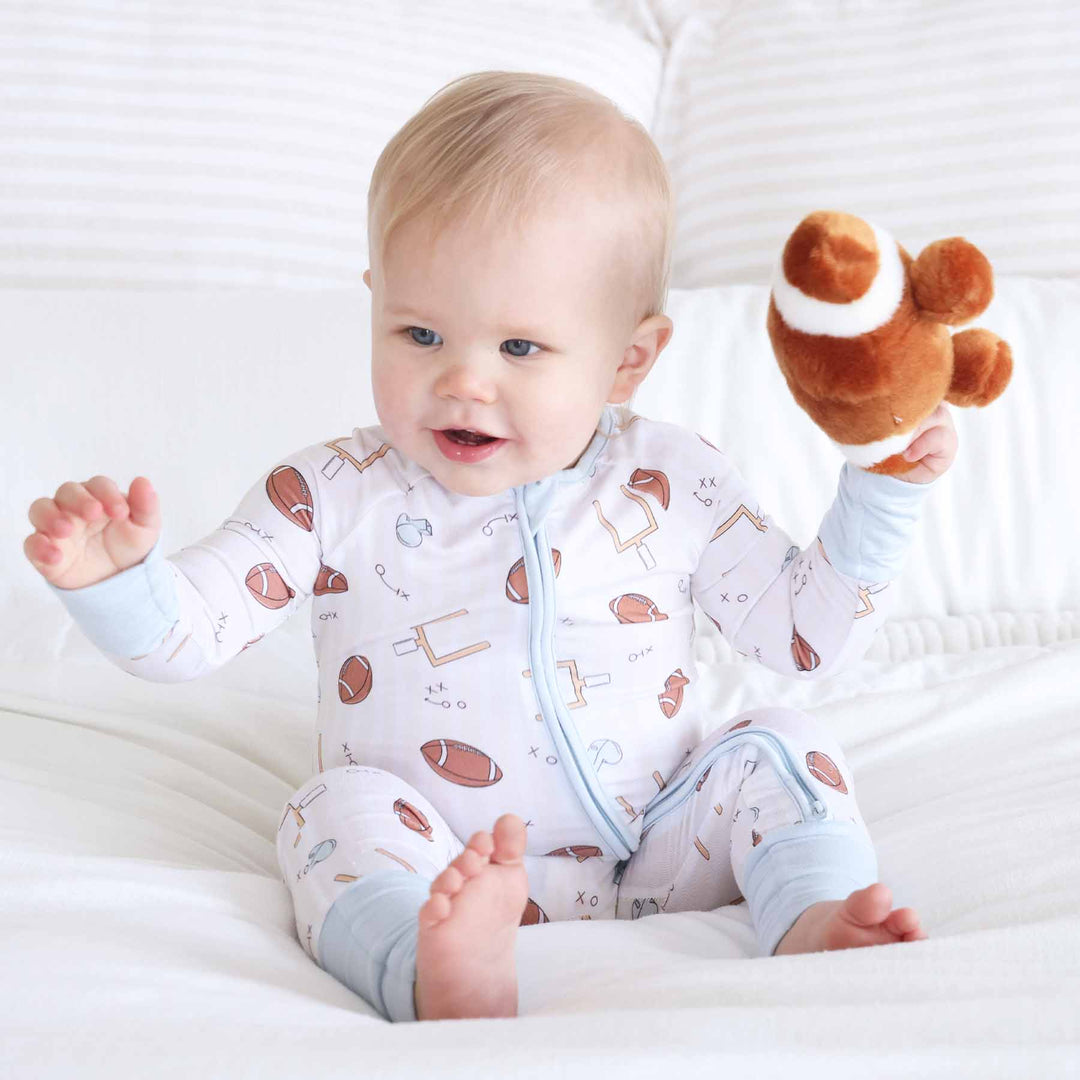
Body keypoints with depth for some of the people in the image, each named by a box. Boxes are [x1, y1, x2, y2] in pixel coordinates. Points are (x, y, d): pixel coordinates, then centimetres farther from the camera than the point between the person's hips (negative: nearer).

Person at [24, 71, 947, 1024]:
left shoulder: (674, 488, -2)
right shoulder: (336, 498, -5)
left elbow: (809, 632, 5)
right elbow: (184, 633, -7)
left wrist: (882, 494, -6)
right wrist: (111, 575, -29)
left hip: (659, 858, 2)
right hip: (433, 871, -1)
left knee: (777, 747, -14)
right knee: (341, 806, -27)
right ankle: (448, 978, -50)